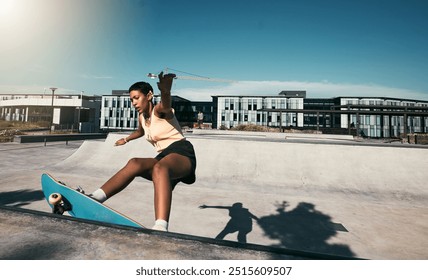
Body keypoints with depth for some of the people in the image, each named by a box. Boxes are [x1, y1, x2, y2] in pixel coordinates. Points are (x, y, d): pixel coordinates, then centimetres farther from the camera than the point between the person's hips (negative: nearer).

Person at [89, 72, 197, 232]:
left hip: (182, 152, -7)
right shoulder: (142, 117, 19)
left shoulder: (159, 110, -6)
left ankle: (160, 228, -59)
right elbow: (140, 132, 43)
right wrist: (126, 140, 60)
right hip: (164, 157, 8)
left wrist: (165, 90, -57)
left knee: (159, 168, -42)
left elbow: (166, 103, -33)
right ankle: (93, 199, -23)